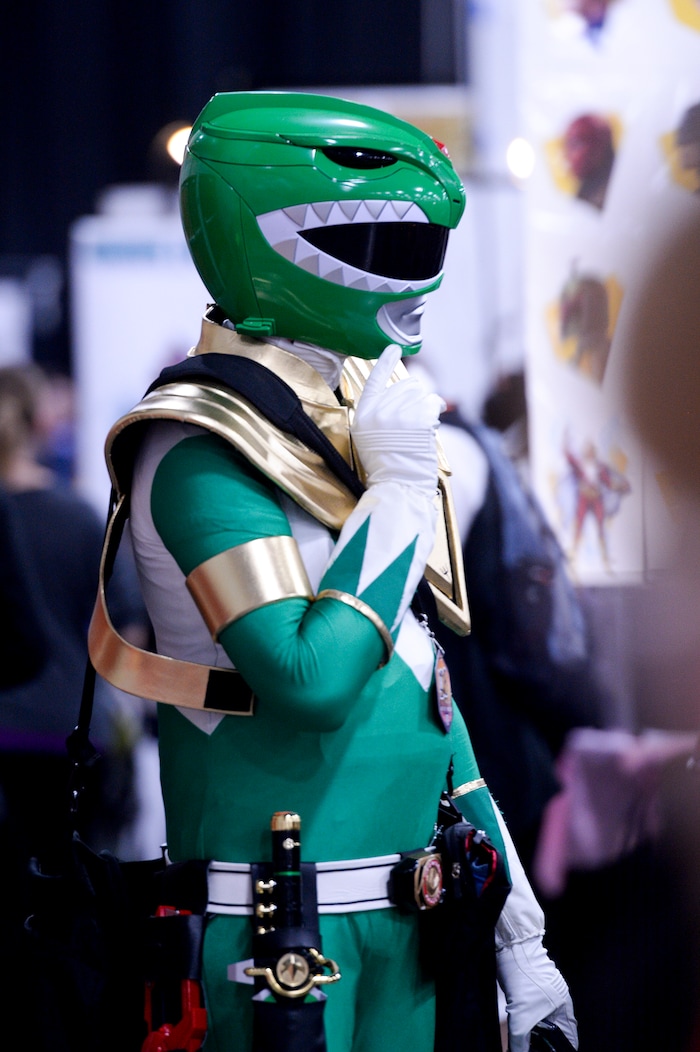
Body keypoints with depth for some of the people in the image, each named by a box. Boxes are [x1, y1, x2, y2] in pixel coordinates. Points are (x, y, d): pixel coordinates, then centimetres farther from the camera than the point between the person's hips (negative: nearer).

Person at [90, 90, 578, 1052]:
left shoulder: (361, 418, 12)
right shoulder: (204, 455, -15)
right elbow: (313, 679, -28)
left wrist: (517, 935, 16)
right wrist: (400, 487, -16)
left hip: (405, 916, 8)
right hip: (280, 930, -8)